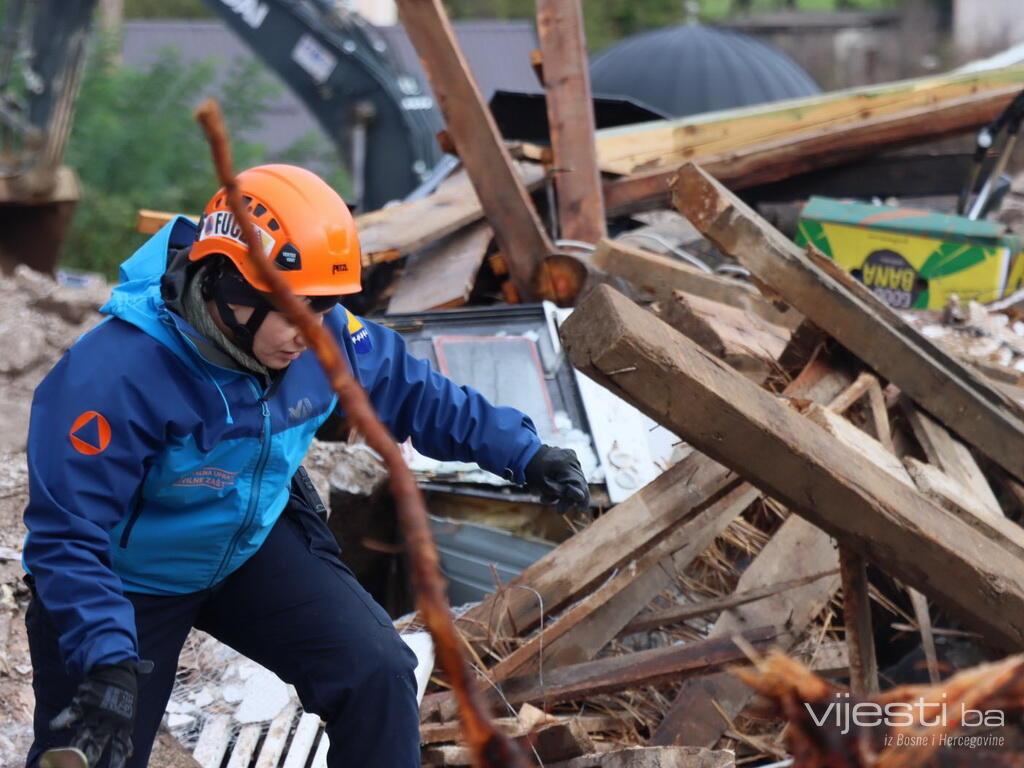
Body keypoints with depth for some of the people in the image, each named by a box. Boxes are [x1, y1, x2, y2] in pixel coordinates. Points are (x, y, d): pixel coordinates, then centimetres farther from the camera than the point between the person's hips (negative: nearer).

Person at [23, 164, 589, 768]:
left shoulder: (327, 338, -18)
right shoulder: (116, 375, -36)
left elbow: (411, 392, 3)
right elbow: (69, 536, -34)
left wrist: (522, 452, -1)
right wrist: (107, 661, -44)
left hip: (257, 547, 5)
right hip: (128, 578, -5)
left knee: (378, 673, -8)